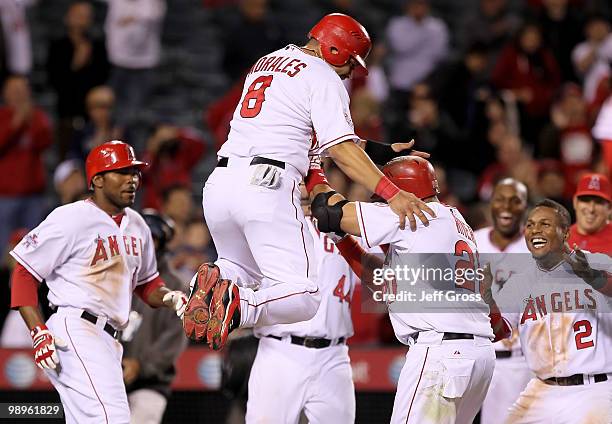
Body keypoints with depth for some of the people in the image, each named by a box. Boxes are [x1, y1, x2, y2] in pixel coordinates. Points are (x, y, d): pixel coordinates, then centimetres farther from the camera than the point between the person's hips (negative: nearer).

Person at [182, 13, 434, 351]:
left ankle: (216, 280, -5)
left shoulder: (265, 63, 26)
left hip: (219, 182, 7)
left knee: (245, 271, 28)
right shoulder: (323, 77, 2)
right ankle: (239, 307, -31)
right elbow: (341, 149, -10)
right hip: (266, 187, -7)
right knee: (304, 295, -7)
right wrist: (392, 193, -17)